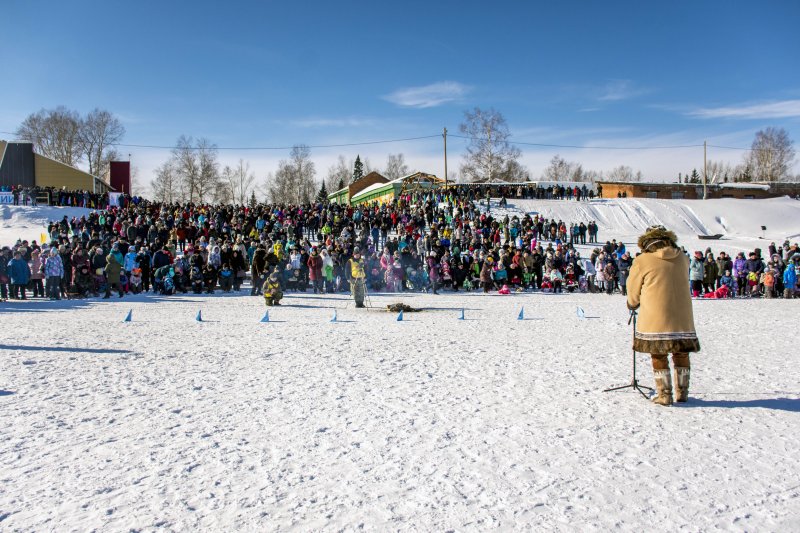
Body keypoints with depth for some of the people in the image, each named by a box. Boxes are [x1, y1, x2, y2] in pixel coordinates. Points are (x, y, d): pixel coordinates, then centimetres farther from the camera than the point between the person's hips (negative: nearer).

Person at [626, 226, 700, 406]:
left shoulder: (642, 261, -6)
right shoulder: (683, 258, 7)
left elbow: (633, 289, 4)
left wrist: (633, 304, 25)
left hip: (654, 318, -4)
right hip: (682, 316, 4)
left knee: (658, 354, 6)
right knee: (681, 353, 16)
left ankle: (664, 394, 7)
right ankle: (682, 392, 25)